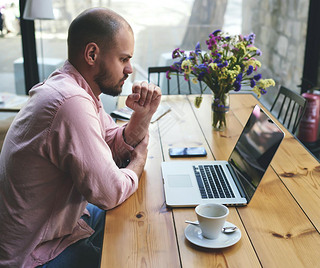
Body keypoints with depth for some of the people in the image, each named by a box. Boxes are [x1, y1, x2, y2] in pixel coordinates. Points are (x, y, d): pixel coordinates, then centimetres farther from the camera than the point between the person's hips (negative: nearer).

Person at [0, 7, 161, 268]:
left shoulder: (78, 89, 0)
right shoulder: (72, 103, -32)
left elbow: (117, 145, 7)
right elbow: (109, 193, -27)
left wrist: (142, 116, -12)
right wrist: (139, 160, -8)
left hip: (65, 215, 9)